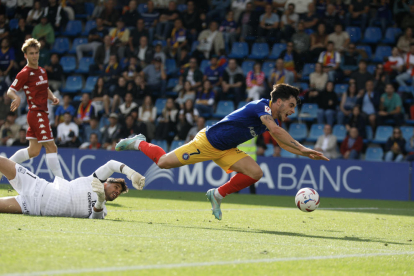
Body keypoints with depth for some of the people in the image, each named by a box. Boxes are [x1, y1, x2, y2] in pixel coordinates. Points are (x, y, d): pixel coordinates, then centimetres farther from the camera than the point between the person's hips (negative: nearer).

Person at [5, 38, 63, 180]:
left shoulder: (42, 71, 14)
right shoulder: (25, 73, -11)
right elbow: (10, 91, -12)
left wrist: (52, 97, 7)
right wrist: (16, 97, -34)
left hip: (41, 113, 9)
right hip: (37, 114, -9)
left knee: (33, 150, 10)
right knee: (51, 147, -10)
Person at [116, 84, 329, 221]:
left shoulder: (273, 120, 2)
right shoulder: (261, 106, -26)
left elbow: (283, 142, 9)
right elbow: (276, 132, -41)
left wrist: (306, 154, -5)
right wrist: (301, 148, -41)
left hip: (225, 150, 8)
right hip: (207, 142, -8)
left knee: (255, 173, -12)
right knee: (163, 162, -4)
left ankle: (218, 194, 7)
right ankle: (139, 144, 26)